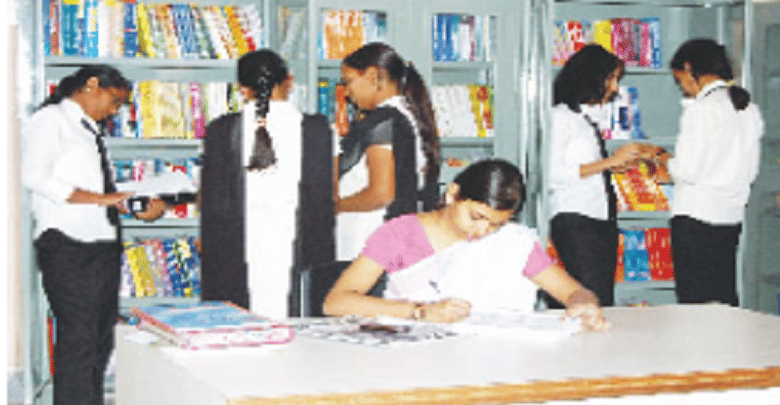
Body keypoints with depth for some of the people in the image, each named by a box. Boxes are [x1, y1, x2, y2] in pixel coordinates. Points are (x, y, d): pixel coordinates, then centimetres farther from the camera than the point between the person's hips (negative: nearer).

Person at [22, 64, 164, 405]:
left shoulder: (91, 131, 22)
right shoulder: (50, 119, -2)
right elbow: (35, 177, -16)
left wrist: (138, 209, 5)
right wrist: (99, 198, -16)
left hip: (104, 245, 8)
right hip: (68, 246, -8)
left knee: (101, 338, 10)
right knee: (78, 340, -10)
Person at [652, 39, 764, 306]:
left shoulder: (701, 108, -14)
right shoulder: (749, 109, 10)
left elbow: (687, 171, -17)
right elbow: (750, 172, 15)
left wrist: (664, 160, 4)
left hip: (696, 216, -8)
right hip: (732, 216, 8)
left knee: (695, 301, -1)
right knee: (725, 299, 13)